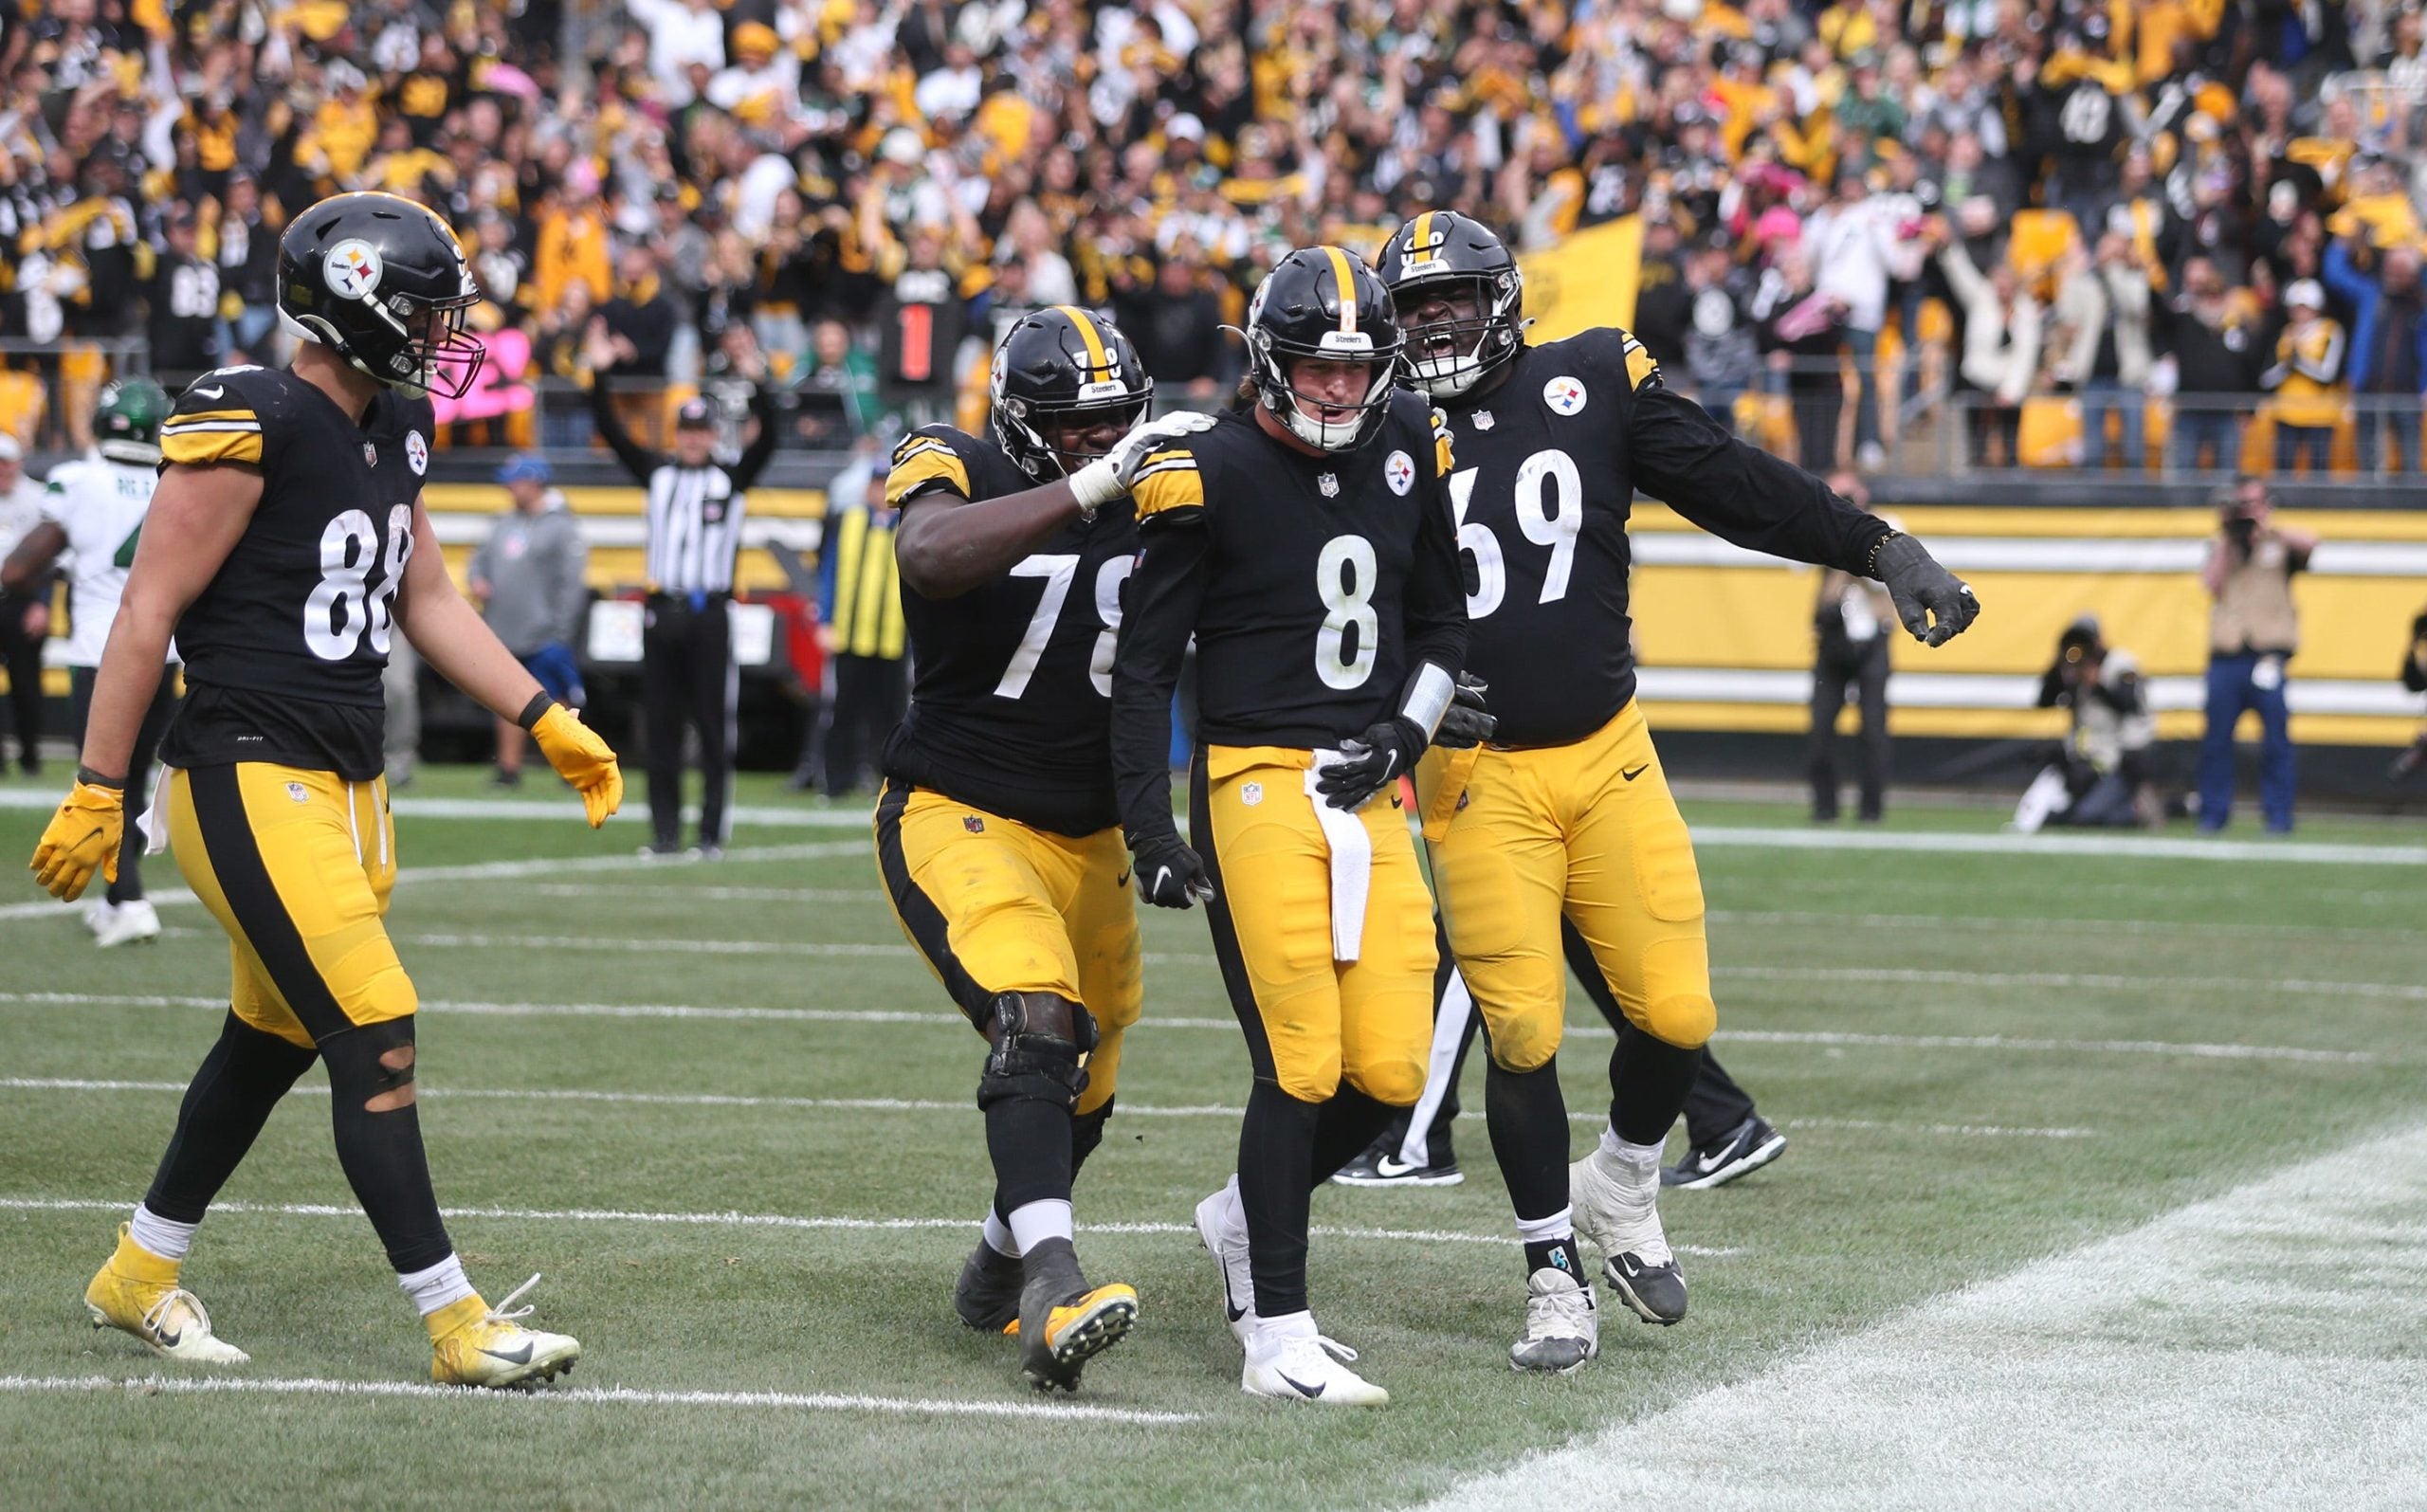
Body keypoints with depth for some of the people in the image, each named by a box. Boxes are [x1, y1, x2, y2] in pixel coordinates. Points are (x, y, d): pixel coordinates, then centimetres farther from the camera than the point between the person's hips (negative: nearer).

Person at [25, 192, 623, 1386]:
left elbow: (427, 600, 20)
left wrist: (548, 724, 15)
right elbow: (149, 613, -14)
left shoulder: (393, 429, 10)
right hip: (250, 782, -9)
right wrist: (96, 793, -13)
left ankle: (141, 1275, 31)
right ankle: (454, 1322, -5)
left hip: (345, 785, 9)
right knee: (374, 1039, -10)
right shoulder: (250, 426, -17)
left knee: (272, 1039, 16)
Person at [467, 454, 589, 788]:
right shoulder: (505, 523, 14)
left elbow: (573, 581, -10)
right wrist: (477, 580, 0)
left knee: (557, 704, -2)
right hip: (503, 635, 6)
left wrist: (561, 631, -15)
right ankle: (509, 769, 15)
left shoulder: (560, 526, -7)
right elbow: (480, 560, 24)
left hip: (543, 638, -6)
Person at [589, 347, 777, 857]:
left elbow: (766, 439, -8)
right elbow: (612, 432, 8)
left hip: (709, 615, -3)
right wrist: (600, 375, -1)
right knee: (661, 728, 5)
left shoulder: (731, 478, 5)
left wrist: (757, 384, -20)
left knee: (714, 729, -2)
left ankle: (713, 830, 1)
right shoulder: (657, 473, 12)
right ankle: (665, 831, 9)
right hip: (662, 612, 3)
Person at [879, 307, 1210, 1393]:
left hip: (1087, 840, 6)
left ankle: (1000, 1267, 41)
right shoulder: (959, 471, -13)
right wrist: (1089, 487, -39)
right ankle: (1054, 1286, -38)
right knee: (1036, 1018, -29)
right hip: (956, 815, -6)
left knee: (1081, 1093, 16)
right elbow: (931, 557, -37)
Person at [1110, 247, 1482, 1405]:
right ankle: (1277, 1340, -5)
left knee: (1389, 1071, 0)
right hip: (1257, 781, -6)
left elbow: (1442, 628, 20)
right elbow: (1144, 665, -3)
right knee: (1301, 1062, -12)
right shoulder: (1213, 475, -7)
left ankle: (1247, 1219, 27)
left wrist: (1404, 731, 2)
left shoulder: (1405, 452, 10)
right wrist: (1149, 824, -8)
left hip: (1366, 794, 6)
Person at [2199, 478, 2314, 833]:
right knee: (2216, 737, 1)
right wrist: (2228, 539, -2)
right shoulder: (2220, 545, 17)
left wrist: (2266, 527, -16)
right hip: (2226, 654, 2)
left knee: (2276, 740, -4)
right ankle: (2213, 813, 8)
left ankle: (2278, 814, 1)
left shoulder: (2281, 544, 11)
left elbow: (2309, 543, -11)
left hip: (2268, 653, -2)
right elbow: (2213, 585, 1)